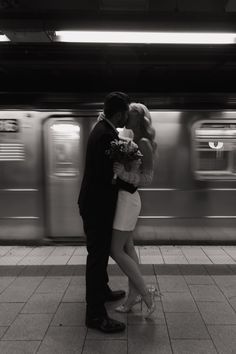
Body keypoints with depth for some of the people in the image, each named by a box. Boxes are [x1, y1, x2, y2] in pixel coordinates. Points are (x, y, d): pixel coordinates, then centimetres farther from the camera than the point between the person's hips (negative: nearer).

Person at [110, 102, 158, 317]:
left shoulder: (144, 143, -14)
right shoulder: (133, 142, 13)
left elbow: (147, 178, -15)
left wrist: (123, 174, -26)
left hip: (127, 200, -9)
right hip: (123, 198, 9)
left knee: (115, 251, -3)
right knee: (127, 247, 12)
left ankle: (146, 292, 9)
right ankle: (133, 296, 23)